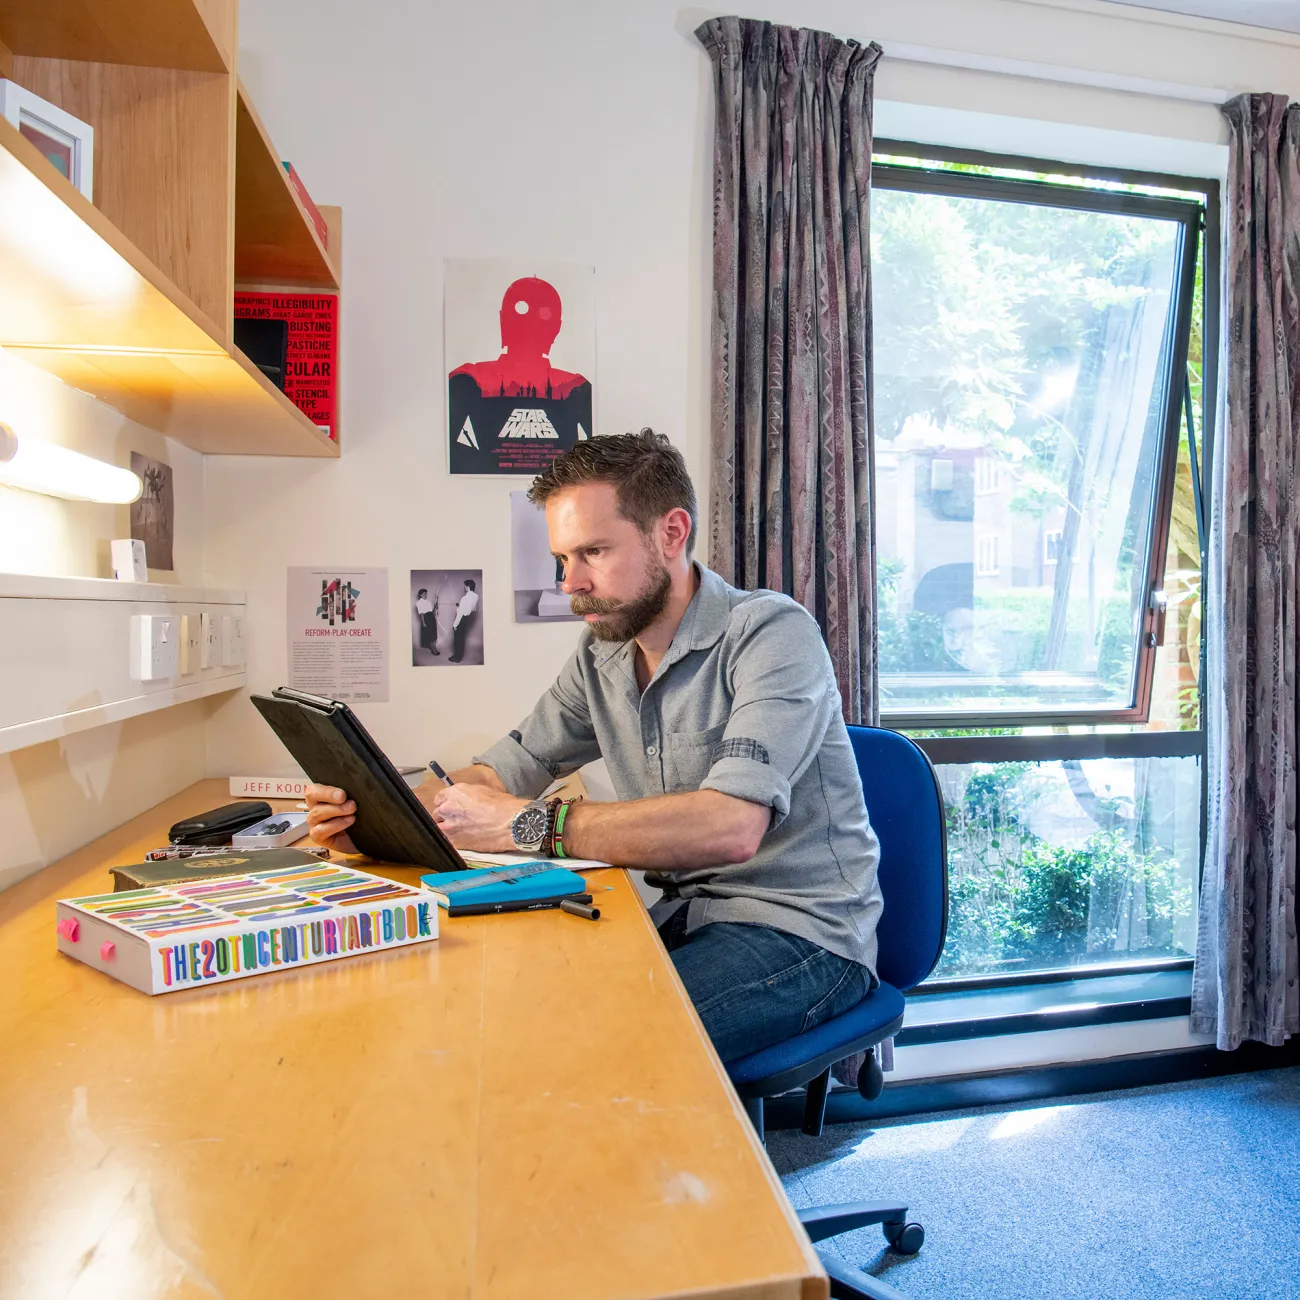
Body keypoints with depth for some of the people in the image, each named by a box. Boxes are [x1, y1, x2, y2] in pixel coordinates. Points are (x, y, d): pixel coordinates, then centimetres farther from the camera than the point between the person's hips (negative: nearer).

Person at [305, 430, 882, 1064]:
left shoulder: (773, 632, -17)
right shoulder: (600, 655, 6)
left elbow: (729, 828, -31)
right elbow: (507, 769, 8)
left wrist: (526, 823, -29)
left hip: (800, 929, -6)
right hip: (683, 917, 6)